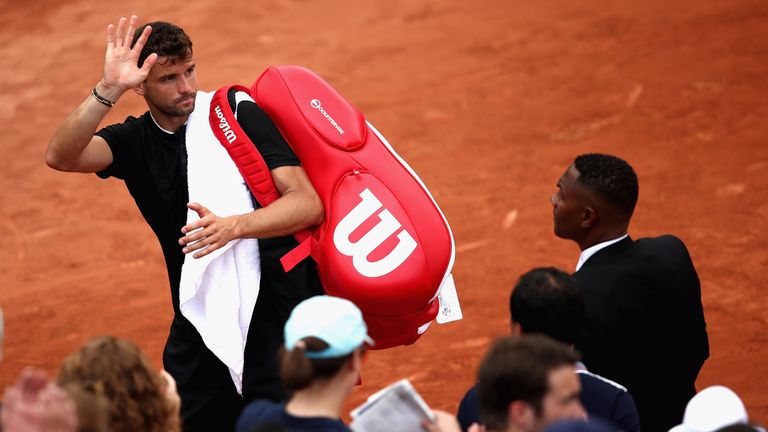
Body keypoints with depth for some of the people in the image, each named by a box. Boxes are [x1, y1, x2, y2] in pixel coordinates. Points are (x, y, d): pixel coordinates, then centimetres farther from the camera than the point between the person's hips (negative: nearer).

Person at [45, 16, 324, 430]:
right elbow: (60, 157, -16)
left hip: (276, 303, -3)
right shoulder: (133, 140, 4)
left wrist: (233, 226, -30)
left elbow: (309, 204, -13)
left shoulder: (239, 114, -6)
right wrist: (108, 90, -30)